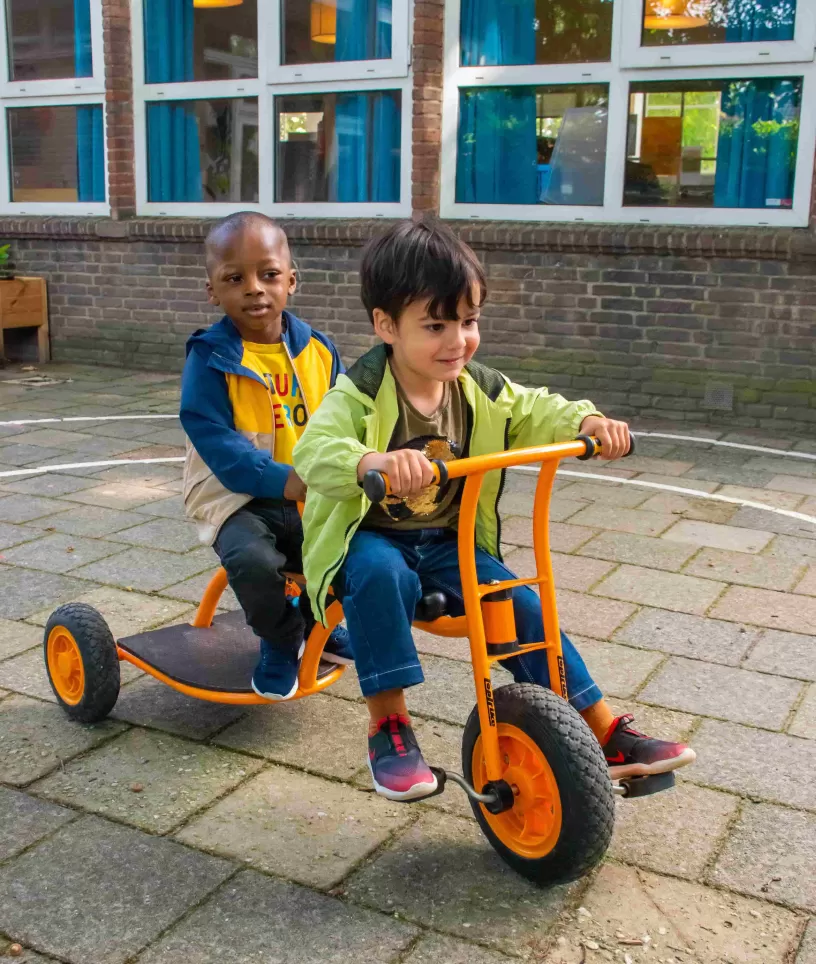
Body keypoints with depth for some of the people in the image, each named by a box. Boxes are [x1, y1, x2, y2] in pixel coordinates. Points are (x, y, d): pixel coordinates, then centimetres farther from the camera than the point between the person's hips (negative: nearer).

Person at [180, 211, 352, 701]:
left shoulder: (317, 349, 2)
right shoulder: (210, 357, -12)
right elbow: (214, 440, -20)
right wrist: (283, 479, -32)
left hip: (314, 495, 4)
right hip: (239, 496, -4)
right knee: (253, 561, -33)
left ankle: (317, 620, 22)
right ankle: (281, 639, 3)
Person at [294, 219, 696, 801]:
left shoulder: (480, 391, 0)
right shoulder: (361, 395, -18)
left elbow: (538, 411, 9)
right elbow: (314, 450, -36)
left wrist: (588, 422, -15)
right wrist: (373, 461, -58)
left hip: (451, 544, 5)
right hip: (370, 539, -4)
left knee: (523, 607, -13)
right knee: (382, 575, -38)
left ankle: (604, 732, -2)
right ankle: (388, 724, -21)